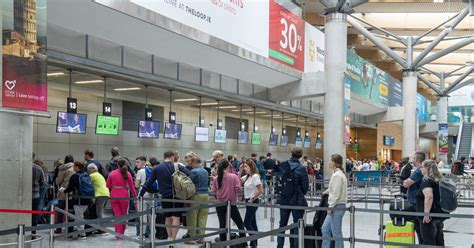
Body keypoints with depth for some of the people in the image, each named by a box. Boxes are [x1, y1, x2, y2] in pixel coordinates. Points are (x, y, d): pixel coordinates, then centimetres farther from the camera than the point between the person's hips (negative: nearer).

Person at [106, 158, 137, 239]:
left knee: (117, 215, 5)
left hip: (114, 195, 1)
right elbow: (131, 187, -1)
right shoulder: (127, 173, -2)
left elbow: (108, 186, 3)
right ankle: (122, 233, 20)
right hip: (124, 195, 0)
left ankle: (118, 234, 2)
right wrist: (135, 196, 6)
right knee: (124, 215, 14)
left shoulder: (112, 173, 1)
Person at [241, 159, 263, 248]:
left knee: (246, 223, -6)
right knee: (252, 223, 14)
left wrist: (252, 199, -15)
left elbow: (261, 191, -23)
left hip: (253, 202, -9)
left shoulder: (255, 176, -19)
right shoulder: (247, 177, 7)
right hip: (248, 201, 9)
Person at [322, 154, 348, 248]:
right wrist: (326, 192, 38)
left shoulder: (337, 175, -18)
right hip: (337, 206, 10)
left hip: (337, 207, -10)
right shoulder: (339, 173, 12)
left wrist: (330, 207, -16)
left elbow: (336, 194, -20)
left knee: (336, 233, -2)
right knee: (325, 229, 15)